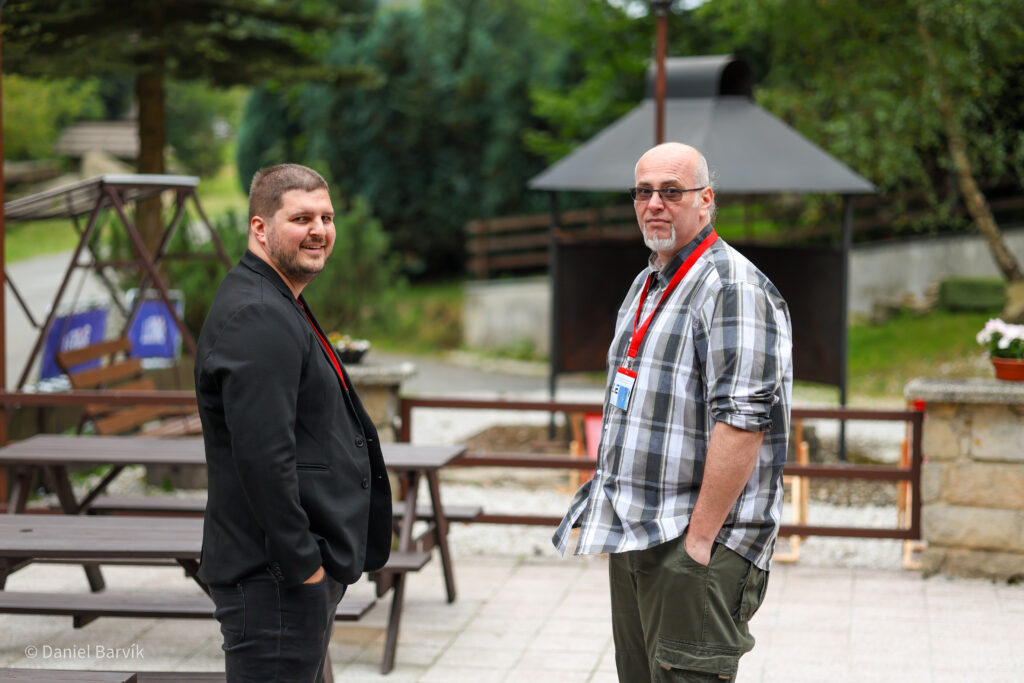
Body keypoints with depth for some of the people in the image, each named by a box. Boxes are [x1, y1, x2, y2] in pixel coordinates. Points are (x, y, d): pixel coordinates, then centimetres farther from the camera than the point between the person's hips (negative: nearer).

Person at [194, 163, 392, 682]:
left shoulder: (281, 308, 19)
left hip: (304, 572, 11)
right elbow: (262, 456, -24)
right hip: (273, 578, -11)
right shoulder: (256, 318, -17)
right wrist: (302, 562, -21)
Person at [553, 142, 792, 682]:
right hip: (634, 537, 9)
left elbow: (743, 420, -21)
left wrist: (700, 537, -23)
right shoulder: (645, 287, 18)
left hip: (697, 543, -9)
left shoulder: (734, 289, -13)